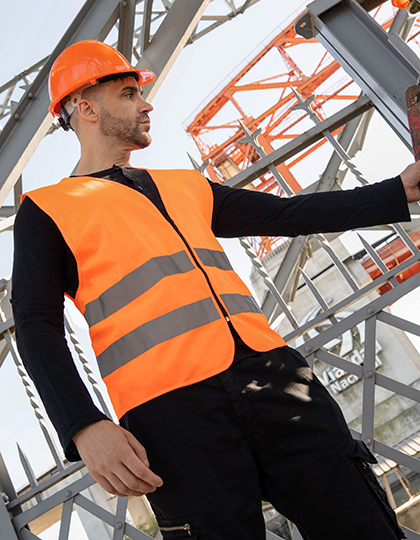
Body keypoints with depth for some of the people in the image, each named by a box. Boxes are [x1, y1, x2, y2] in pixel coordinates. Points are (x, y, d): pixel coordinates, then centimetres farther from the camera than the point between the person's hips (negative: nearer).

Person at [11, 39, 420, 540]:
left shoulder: (186, 186, 27)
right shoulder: (46, 210, 12)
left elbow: (288, 214, 26)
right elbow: (38, 328, 0)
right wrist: (84, 427, -16)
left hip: (270, 370, 5)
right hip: (168, 405, -4)